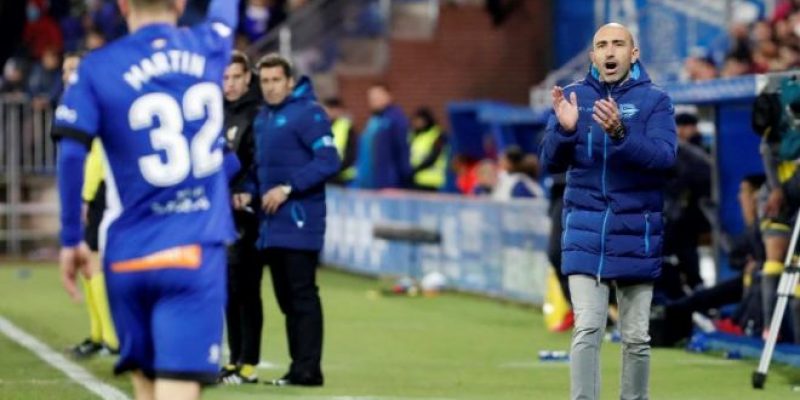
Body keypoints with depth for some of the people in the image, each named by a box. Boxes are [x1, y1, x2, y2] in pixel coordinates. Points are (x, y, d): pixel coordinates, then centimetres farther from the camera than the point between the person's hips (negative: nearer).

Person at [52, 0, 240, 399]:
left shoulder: (96, 70, -3)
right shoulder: (209, 47, 4)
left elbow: (71, 155, -11)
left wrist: (70, 240, -2)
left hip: (129, 257, 1)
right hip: (196, 253, -1)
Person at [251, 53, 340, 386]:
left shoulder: (307, 113, -8)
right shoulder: (262, 118, 16)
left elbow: (329, 161, -16)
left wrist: (288, 189, -19)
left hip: (298, 220, -8)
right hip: (271, 222, 8)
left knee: (302, 294, -8)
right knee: (285, 297, 10)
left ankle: (308, 369, -7)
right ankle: (298, 367, 15)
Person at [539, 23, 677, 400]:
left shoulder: (654, 99, -1)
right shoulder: (573, 96, 5)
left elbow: (664, 157, -15)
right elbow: (551, 162, 0)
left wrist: (620, 133, -31)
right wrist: (565, 129, -21)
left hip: (636, 234, 0)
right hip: (585, 232, 0)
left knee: (636, 337, 7)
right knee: (587, 330, -8)